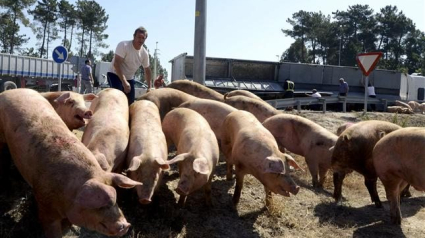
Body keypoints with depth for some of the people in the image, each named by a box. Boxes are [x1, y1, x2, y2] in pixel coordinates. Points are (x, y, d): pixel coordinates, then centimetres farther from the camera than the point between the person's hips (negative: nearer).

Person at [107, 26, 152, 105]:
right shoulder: (123, 45, -22)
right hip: (115, 75, -6)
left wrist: (149, 87, 6)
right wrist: (124, 82, -36)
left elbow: (147, 70, 10)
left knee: (130, 102, 4)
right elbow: (116, 64, -29)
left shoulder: (145, 53, -4)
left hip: (129, 78, 6)